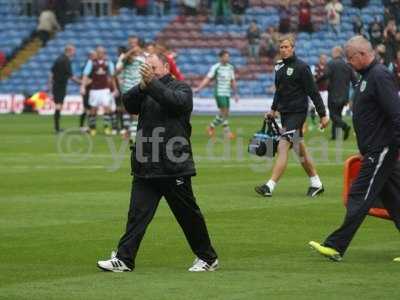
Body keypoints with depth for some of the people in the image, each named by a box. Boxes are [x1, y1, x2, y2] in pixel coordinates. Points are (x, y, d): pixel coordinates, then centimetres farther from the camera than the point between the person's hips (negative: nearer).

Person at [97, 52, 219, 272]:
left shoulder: (181, 88, 2)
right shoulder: (145, 92, 15)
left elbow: (175, 101, -20)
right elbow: (128, 103, -3)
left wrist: (152, 83, -25)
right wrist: (142, 86, -18)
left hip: (174, 167, -4)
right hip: (145, 168, 4)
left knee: (188, 215, 5)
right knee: (137, 213, -1)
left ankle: (207, 258, 18)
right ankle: (124, 259, -3)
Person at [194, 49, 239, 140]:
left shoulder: (230, 68, 12)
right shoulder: (215, 67, -6)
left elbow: (233, 81, 19)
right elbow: (207, 79, -9)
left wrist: (235, 93, 18)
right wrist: (198, 88, -18)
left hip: (227, 94, 6)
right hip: (219, 93, -6)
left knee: (225, 114, 6)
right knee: (224, 112, -13)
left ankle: (211, 126, 23)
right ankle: (227, 132, -7)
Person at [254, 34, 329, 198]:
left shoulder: (301, 67, -11)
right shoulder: (279, 66, 10)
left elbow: (313, 92, -11)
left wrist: (322, 114, -11)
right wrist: (273, 109, 15)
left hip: (297, 112, -8)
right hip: (285, 112, 8)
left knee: (283, 147, -15)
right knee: (300, 150, 14)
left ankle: (270, 186, -20)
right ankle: (316, 184, 26)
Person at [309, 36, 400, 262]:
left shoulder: (380, 76, -16)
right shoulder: (368, 76, 15)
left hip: (381, 150, -11)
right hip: (377, 150, 11)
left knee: (359, 198, -7)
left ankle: (335, 247, -4)